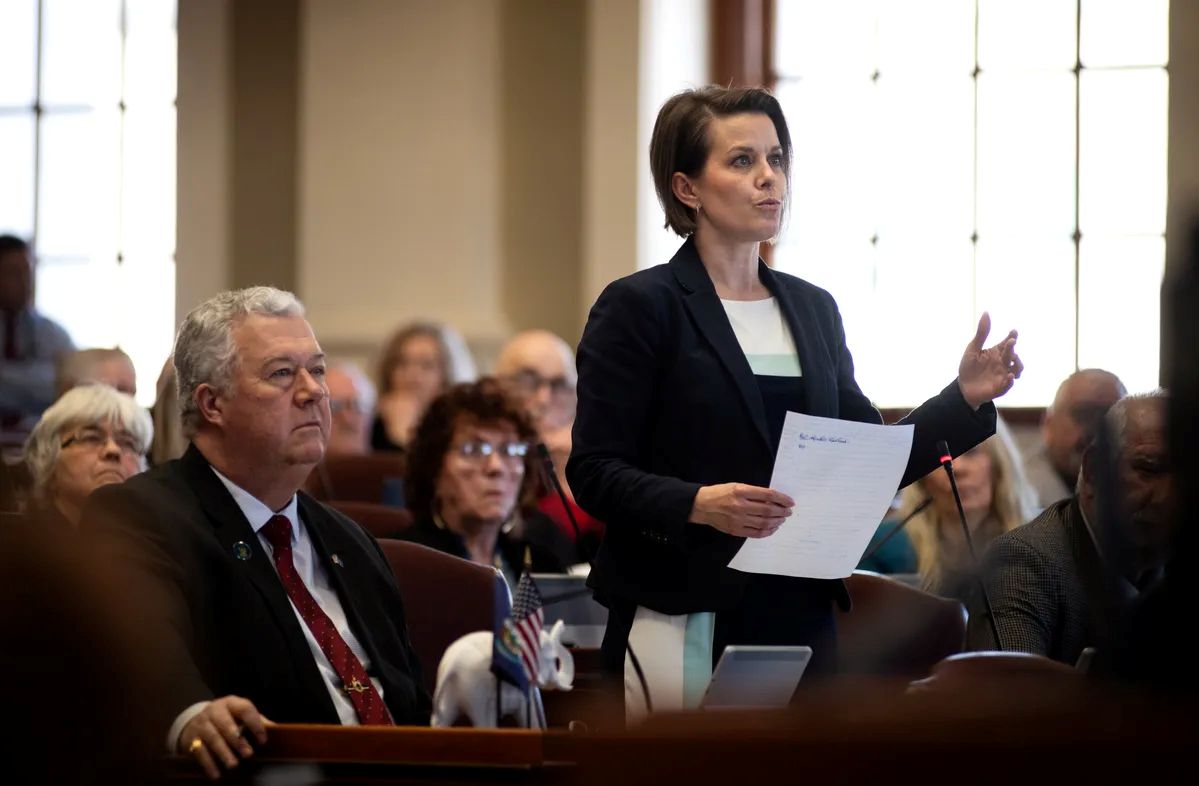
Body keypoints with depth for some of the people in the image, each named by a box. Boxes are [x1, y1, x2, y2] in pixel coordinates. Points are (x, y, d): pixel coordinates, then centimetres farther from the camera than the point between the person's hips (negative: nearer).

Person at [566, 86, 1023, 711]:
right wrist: (698, 504, -24)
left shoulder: (813, 309, 15)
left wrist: (965, 398, 3)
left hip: (799, 615, 5)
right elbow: (594, 472, -8)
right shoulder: (639, 308, -3)